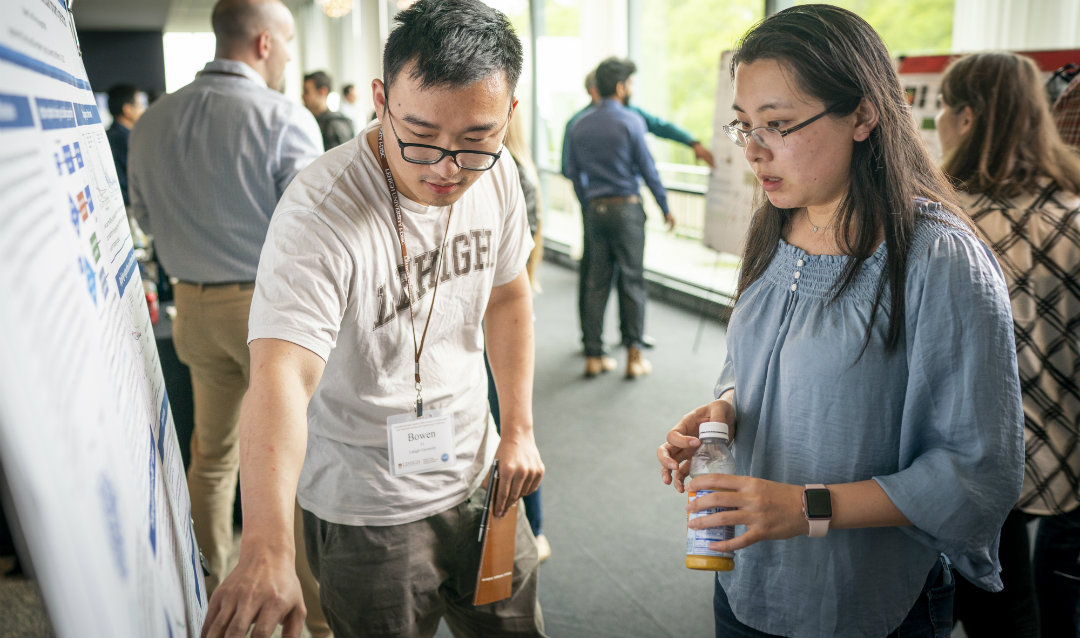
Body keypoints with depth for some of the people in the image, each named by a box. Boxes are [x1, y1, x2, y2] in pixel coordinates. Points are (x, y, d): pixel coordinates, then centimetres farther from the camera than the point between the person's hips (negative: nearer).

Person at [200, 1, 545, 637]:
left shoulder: (498, 175, -7)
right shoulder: (322, 211, -28)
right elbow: (281, 375, -39)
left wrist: (519, 428, 5)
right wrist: (267, 550, -51)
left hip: (478, 475, 6)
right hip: (368, 512, -6)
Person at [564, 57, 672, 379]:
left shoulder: (579, 125, 8)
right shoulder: (630, 121, -7)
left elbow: (573, 171, 12)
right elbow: (647, 168, -6)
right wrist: (665, 207, 4)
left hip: (595, 209, 5)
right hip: (626, 207, -4)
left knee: (596, 282, 8)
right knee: (632, 280, 1)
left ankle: (593, 355, 11)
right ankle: (634, 355, 3)